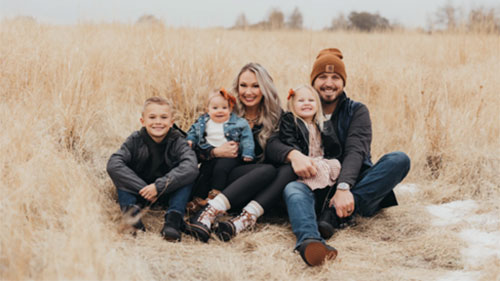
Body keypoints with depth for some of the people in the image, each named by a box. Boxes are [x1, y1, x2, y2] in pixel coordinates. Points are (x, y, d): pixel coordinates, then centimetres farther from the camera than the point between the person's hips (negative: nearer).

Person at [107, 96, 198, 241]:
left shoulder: (177, 141, -14)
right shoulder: (135, 140, -13)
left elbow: (191, 166, -35)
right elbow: (113, 164, -28)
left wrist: (159, 186, -43)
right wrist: (143, 189, -37)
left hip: (168, 191, -1)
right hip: (138, 190, 1)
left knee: (188, 173, -27)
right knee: (118, 172, -22)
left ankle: (173, 220, -38)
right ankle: (131, 210, -40)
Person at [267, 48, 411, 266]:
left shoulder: (356, 111, 13)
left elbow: (355, 151, -6)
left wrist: (344, 187, -26)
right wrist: (293, 154, -26)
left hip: (352, 187, 1)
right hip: (316, 188, -1)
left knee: (399, 160, -22)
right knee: (292, 188, -33)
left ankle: (335, 213, -35)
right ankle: (309, 241, -67)